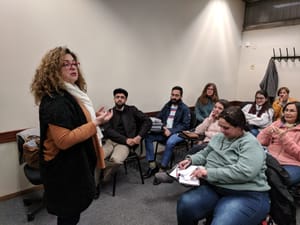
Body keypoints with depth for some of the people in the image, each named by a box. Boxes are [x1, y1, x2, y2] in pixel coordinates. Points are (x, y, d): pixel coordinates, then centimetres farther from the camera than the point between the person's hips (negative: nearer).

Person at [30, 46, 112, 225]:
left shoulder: (70, 94, 9)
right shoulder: (55, 101, -24)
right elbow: (63, 140, -29)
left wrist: (93, 116, 7)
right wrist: (95, 123, -26)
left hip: (74, 165, 10)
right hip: (65, 170, -10)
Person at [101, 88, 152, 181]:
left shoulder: (132, 110, 11)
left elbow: (148, 121, 6)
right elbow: (108, 130, -2)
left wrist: (139, 136, -8)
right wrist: (125, 139, -14)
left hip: (124, 143, -1)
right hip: (110, 141, 2)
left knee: (116, 159, -33)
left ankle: (101, 179, -7)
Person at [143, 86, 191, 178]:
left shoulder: (185, 108, -1)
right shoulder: (167, 105, 14)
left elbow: (185, 125, -8)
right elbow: (158, 118, 17)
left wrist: (171, 131, -20)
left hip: (177, 133, -5)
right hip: (164, 131, 5)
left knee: (170, 142, -37)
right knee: (148, 137, -19)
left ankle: (162, 169, -24)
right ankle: (152, 166, -15)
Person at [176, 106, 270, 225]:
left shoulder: (250, 144, -10)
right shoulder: (218, 137, 12)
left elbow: (244, 172, -23)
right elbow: (204, 154, 24)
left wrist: (209, 173, -24)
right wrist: (190, 159, 3)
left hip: (246, 195, -5)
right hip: (213, 188, 6)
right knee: (185, 203, -21)